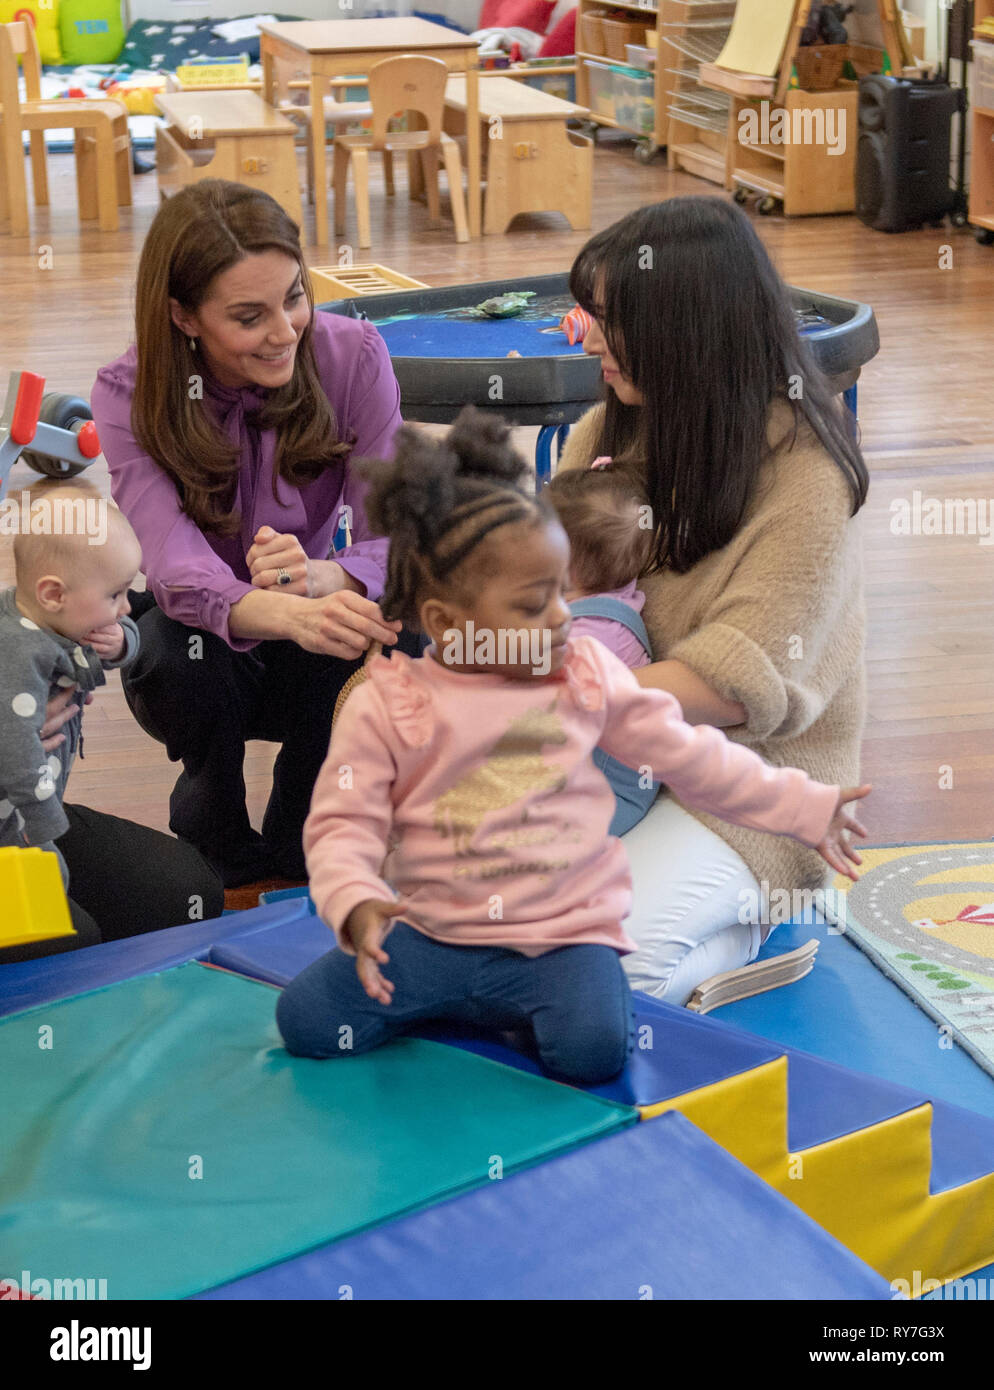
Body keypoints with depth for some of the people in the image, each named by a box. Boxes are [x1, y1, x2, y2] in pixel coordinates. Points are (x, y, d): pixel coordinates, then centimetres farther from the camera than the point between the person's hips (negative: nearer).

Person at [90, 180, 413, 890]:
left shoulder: (353, 355, -16)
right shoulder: (128, 400, -20)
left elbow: (393, 534, -22)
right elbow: (176, 570, -36)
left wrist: (323, 579, -47)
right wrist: (291, 616, -58)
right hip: (202, 646, -1)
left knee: (386, 621, -32)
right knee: (183, 651, -36)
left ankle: (300, 847, -5)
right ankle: (220, 839, -4)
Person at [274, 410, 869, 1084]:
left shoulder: (587, 676, 3)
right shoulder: (385, 705, -5)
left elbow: (688, 753, 9)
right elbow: (344, 822, -6)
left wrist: (804, 807, 9)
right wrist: (356, 904, -26)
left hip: (566, 933, 0)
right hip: (432, 933, 1)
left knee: (592, 1047, -30)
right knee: (306, 1018, -14)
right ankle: (434, 999, 12)